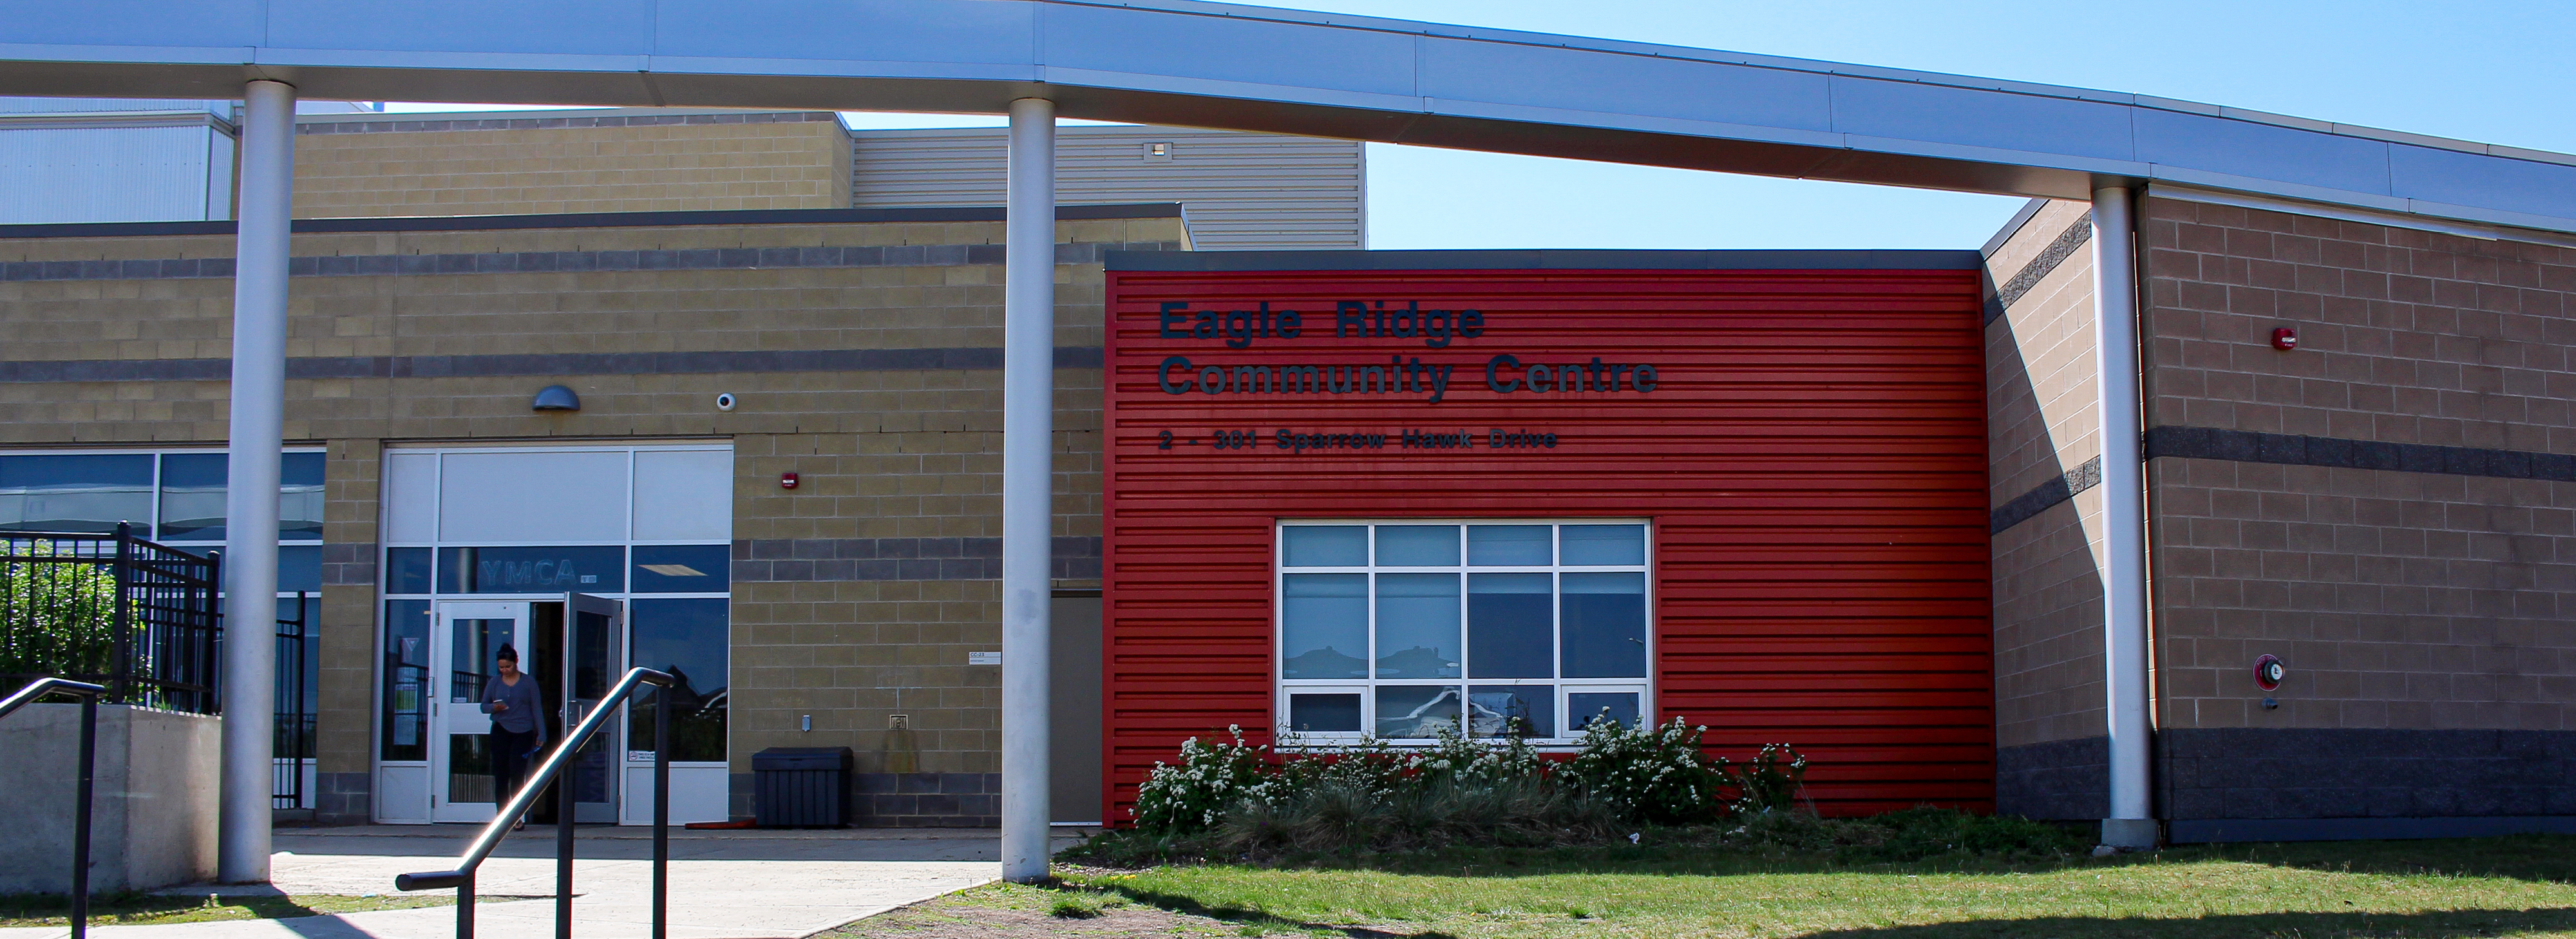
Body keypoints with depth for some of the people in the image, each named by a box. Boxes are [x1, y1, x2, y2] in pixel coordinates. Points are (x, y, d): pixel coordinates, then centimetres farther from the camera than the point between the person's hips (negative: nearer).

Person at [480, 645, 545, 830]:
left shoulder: (528, 683, 5)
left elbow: (536, 709, 5)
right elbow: (483, 706, 13)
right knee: (501, 775, 0)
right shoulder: (494, 684, 10)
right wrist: (493, 708, -10)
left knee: (517, 773, -10)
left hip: (523, 733, -2)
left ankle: (517, 816, -1)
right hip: (500, 732, 2)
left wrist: (541, 734, -1)